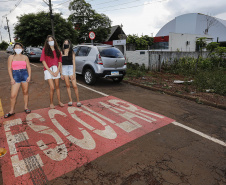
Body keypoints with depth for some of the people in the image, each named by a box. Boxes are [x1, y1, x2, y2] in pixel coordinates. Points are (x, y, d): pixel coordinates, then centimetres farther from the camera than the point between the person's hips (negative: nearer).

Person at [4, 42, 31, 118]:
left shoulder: (25, 57, 9)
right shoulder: (11, 57, 6)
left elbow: (29, 67, 8)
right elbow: (9, 68, 3)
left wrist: (29, 76, -5)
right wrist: (11, 78, -6)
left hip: (25, 74, 1)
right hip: (15, 75, -1)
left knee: (25, 92, 9)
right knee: (13, 95, -3)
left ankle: (26, 107, 24)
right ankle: (11, 111, 12)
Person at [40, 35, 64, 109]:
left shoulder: (57, 50, 11)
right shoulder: (45, 50, 2)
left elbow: (59, 61, 10)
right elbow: (43, 61, -4)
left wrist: (58, 70, -5)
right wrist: (50, 71, -10)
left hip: (56, 69, 3)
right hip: (48, 70, -3)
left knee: (57, 87, 8)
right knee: (52, 87, -9)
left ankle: (59, 101, 19)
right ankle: (51, 103, 7)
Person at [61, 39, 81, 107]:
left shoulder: (72, 52, 1)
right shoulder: (61, 53, 8)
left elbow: (74, 63, -2)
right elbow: (60, 63, 10)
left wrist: (74, 73, -9)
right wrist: (61, 73, 6)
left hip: (71, 68, -3)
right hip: (64, 69, 3)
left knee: (75, 86, -6)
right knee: (68, 85, 7)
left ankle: (78, 101, 5)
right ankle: (70, 100, 17)